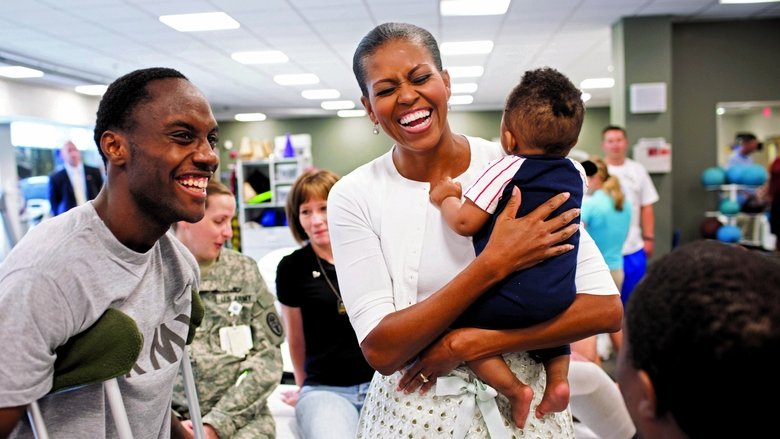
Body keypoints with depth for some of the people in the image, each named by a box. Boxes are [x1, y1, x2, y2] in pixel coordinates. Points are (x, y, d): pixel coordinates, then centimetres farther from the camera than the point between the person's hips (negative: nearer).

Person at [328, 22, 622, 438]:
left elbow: (605, 308, -13)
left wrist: (469, 343, -20)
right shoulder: (353, 196, -11)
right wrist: (493, 264, -25)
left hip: (520, 404, 0)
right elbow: (380, 350, -18)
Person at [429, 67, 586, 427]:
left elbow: (465, 223, -15)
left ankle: (513, 389, -2)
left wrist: (446, 198, 5)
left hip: (510, 299, -7)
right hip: (559, 299, 7)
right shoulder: (577, 174, 7)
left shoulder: (506, 170, -13)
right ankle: (557, 379, 14)